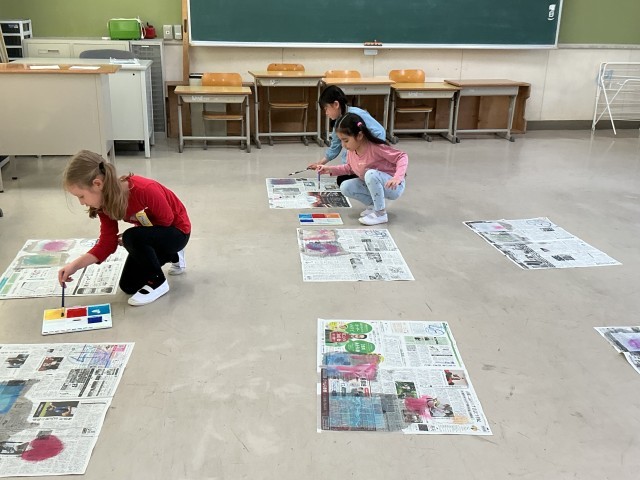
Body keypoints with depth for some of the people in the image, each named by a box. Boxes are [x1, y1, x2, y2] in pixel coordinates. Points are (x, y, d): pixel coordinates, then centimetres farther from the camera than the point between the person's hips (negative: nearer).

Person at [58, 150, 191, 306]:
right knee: (128, 286, 5)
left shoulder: (144, 190, -37)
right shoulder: (105, 202, -13)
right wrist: (75, 265, -22)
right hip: (151, 235, 8)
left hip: (176, 231, -8)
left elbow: (166, 220, -22)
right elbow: (106, 243, -10)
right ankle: (173, 256, 26)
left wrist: (132, 238, -16)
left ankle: (157, 282, -9)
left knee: (132, 237, -34)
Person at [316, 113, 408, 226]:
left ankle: (380, 214, -20)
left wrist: (397, 178, -39)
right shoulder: (351, 151, -5)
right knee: (345, 187, -10)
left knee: (371, 174, -35)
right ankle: (374, 204, 5)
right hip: (372, 185, 7)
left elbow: (402, 157, -25)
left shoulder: (376, 148, -27)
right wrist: (330, 169, 1)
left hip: (393, 187, -7)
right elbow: (349, 168, 15)